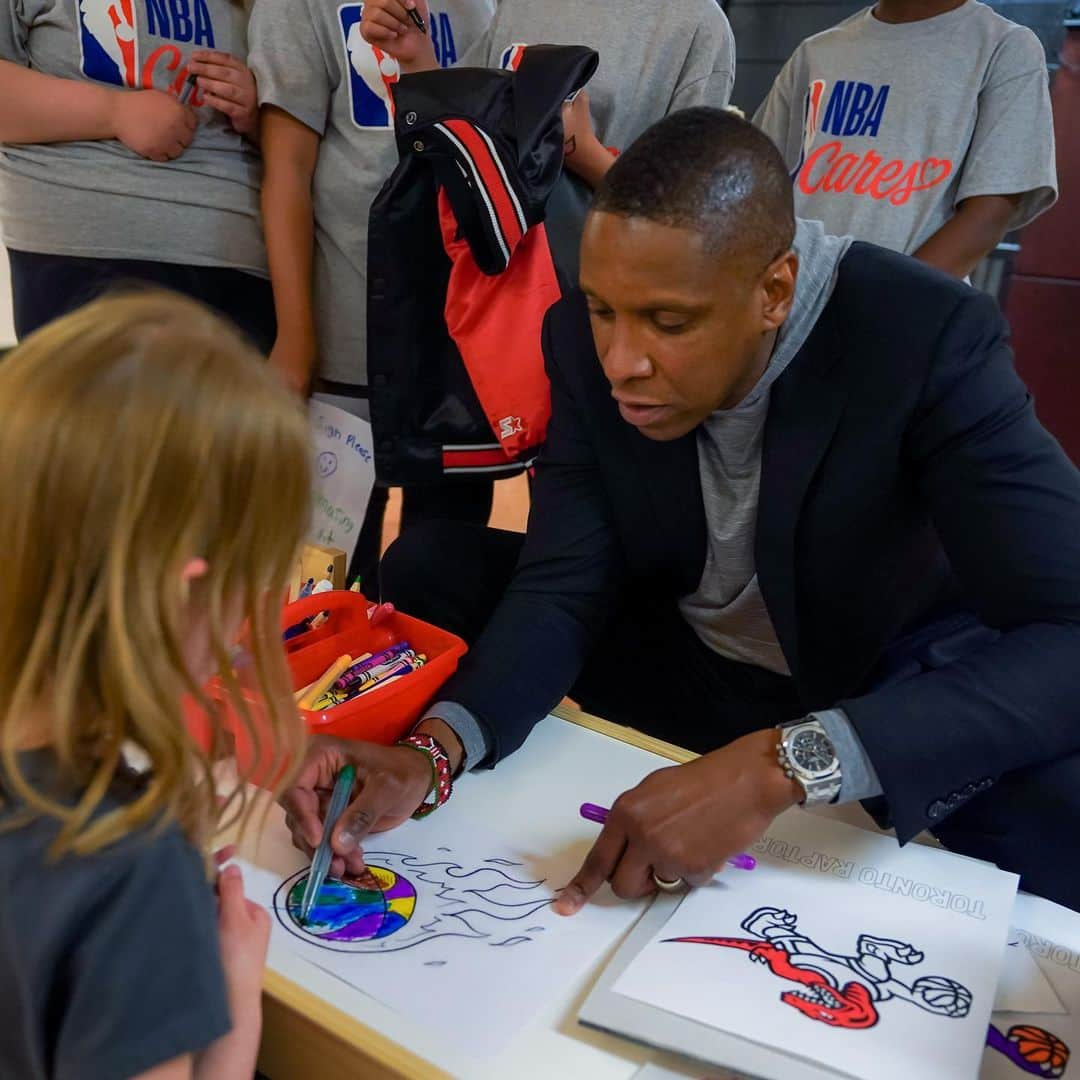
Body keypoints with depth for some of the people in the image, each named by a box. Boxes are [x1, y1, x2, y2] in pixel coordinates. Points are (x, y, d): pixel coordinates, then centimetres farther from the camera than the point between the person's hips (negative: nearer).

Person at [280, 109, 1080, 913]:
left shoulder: (929, 339, -28)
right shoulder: (586, 341, -16)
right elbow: (564, 584, -16)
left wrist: (785, 762, -47)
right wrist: (435, 747, -34)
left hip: (885, 679, -2)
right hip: (684, 659, 3)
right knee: (427, 570, -9)